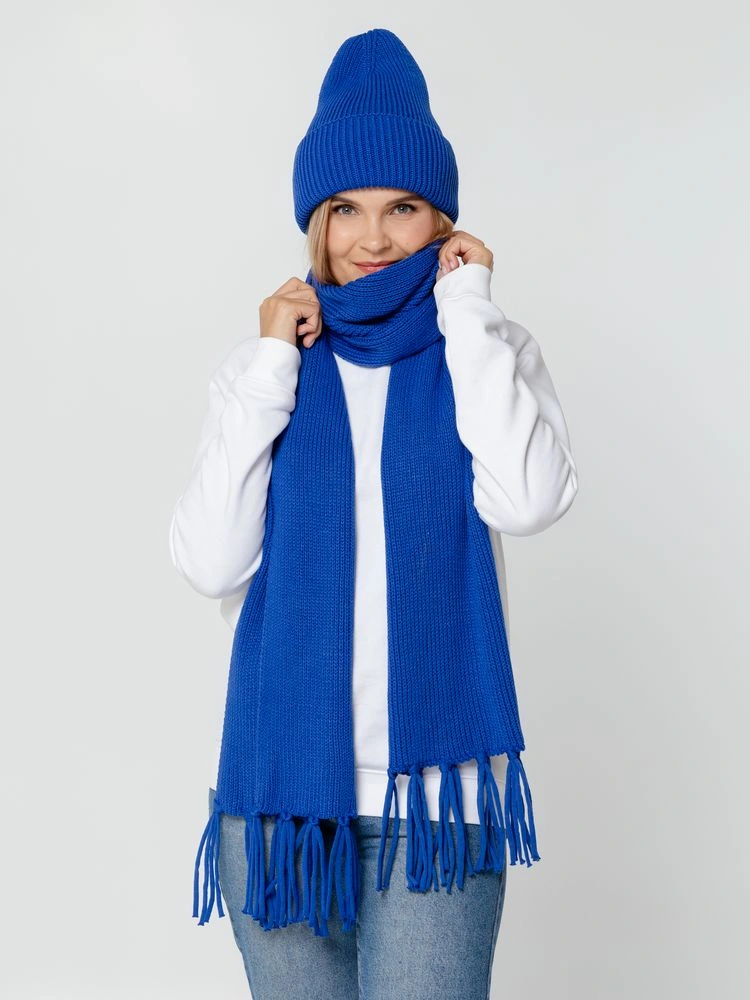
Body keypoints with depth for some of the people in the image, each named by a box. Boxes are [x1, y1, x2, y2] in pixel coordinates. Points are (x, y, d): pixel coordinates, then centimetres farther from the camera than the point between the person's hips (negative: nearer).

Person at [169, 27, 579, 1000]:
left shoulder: (491, 351, 5)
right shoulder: (263, 365, 8)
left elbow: (529, 499, -16)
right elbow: (211, 562, -4)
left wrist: (467, 309, -9)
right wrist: (270, 371, -8)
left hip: (436, 781, -1)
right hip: (283, 771, 2)